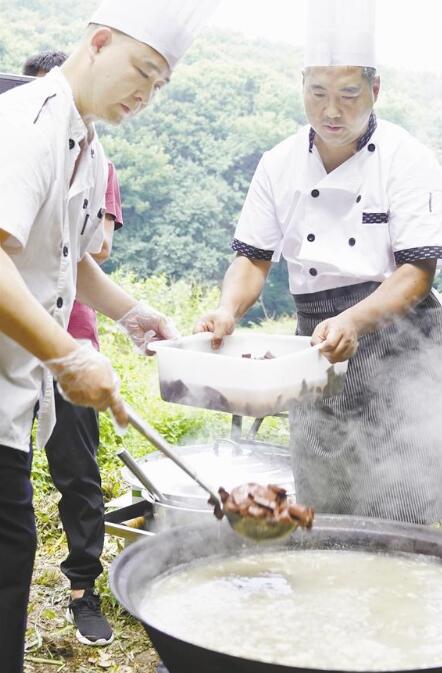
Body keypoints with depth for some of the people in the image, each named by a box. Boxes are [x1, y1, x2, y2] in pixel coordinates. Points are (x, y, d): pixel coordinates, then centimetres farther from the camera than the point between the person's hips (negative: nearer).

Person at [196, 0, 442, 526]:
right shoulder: (281, 165, 3)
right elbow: (253, 257, 5)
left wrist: (355, 320, -30)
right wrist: (228, 311, -16)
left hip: (398, 341, -4)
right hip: (319, 345, 4)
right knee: (319, 512, 13)